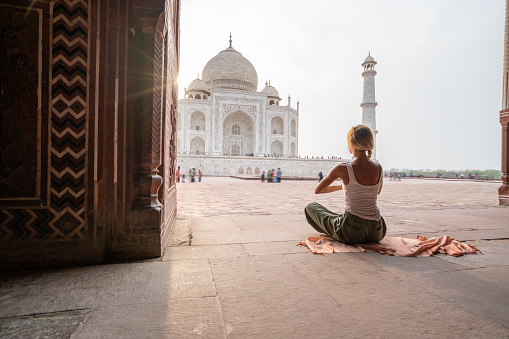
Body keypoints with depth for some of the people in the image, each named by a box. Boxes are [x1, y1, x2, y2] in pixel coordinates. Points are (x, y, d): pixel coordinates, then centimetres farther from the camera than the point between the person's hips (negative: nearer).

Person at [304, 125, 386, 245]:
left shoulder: (343, 169, -16)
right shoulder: (378, 168, -2)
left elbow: (317, 190, -1)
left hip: (351, 233, -5)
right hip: (377, 233, 6)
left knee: (310, 207, 17)